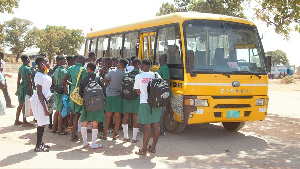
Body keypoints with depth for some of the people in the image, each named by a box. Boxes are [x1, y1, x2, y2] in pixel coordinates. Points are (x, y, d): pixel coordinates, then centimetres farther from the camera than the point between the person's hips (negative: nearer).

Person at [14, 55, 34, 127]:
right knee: (25, 105, -2)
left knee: (21, 105, 15)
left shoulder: (20, 68, 12)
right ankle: (24, 122, 4)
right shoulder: (27, 68, -14)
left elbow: (18, 80, 16)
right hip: (26, 87, -9)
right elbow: (29, 80, -16)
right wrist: (31, 90, -15)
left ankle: (17, 120, 21)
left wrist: (17, 89, 21)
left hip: (21, 87, 9)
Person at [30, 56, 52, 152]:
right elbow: (39, 93, -21)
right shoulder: (39, 76, -18)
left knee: (43, 123, 14)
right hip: (39, 101, -9)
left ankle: (40, 143, 25)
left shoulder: (44, 75, 12)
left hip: (43, 100, 9)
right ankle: (38, 146, 3)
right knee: (42, 124, -5)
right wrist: (45, 108, -21)